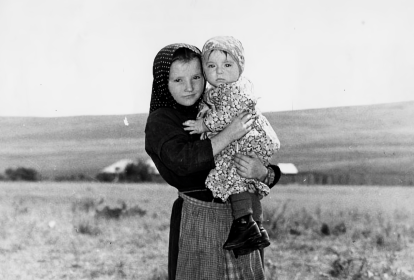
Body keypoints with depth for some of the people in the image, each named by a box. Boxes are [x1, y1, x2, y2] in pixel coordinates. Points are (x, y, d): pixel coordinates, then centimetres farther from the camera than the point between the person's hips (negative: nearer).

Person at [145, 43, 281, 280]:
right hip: (196, 222, -4)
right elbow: (182, 160, -23)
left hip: (242, 217, 4)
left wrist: (262, 173, -15)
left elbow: (274, 172, 8)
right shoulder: (160, 121, 0)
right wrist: (228, 135, -21)